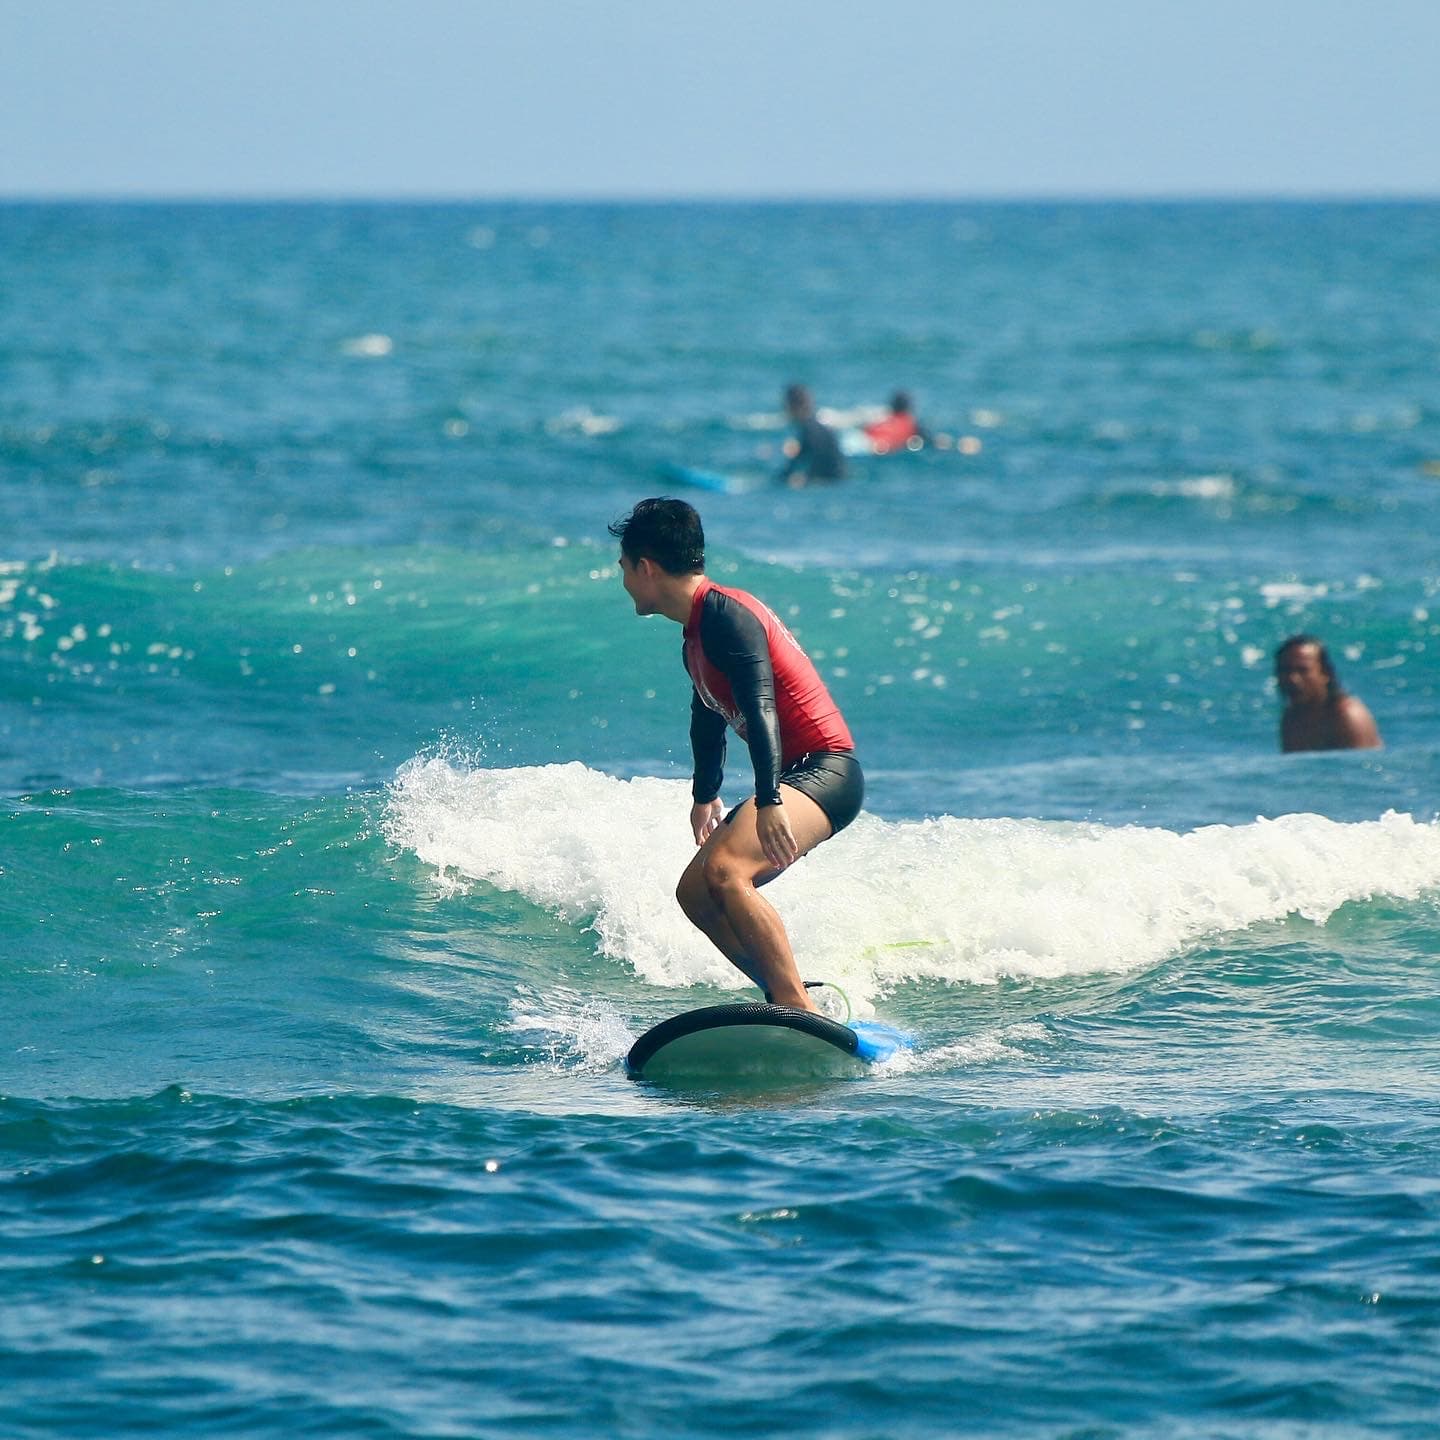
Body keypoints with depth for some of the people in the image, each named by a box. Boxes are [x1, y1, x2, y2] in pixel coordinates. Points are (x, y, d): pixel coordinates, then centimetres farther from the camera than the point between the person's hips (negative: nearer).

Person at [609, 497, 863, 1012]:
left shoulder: (725, 614, -14)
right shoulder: (696, 635, 18)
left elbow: (760, 708, -27)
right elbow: (709, 718, 35)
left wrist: (768, 802, -36)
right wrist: (705, 796, 48)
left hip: (825, 771, -11)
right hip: (796, 777, 11)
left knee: (725, 870, -30)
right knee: (695, 891, 12)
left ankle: (798, 1006, -33)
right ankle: (788, 999, 7)